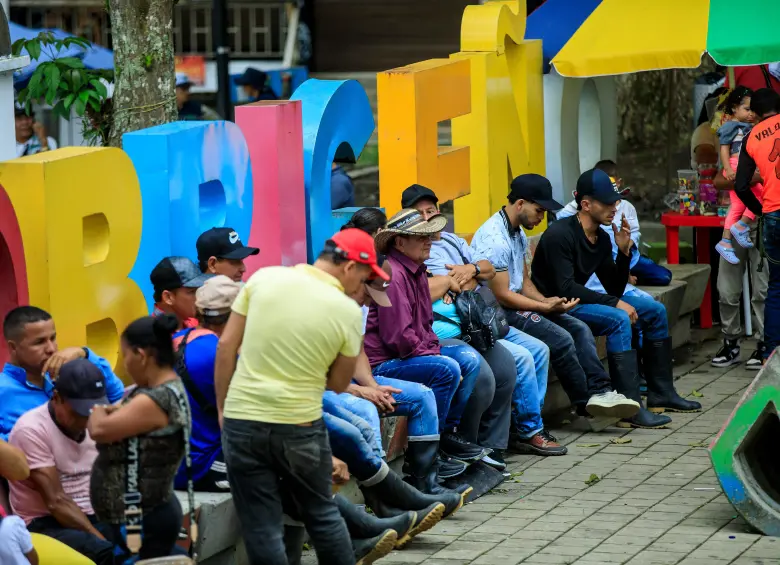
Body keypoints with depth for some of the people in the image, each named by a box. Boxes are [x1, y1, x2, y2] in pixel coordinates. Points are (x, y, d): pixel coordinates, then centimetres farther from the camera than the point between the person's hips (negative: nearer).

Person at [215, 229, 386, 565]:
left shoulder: (264, 278, -2)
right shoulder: (348, 311, -7)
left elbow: (226, 345, 1)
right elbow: (338, 384, 2)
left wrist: (222, 408, 8)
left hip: (242, 421, 1)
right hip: (300, 426, -1)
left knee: (262, 528, 5)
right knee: (322, 514, 19)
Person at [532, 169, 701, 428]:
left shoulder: (601, 239, 6)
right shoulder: (560, 234, -21)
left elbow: (615, 289, 8)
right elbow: (564, 289, -28)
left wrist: (623, 252, -7)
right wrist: (614, 303, -26)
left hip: (578, 300, 10)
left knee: (655, 311, 9)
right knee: (618, 320, -32)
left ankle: (661, 394, 15)